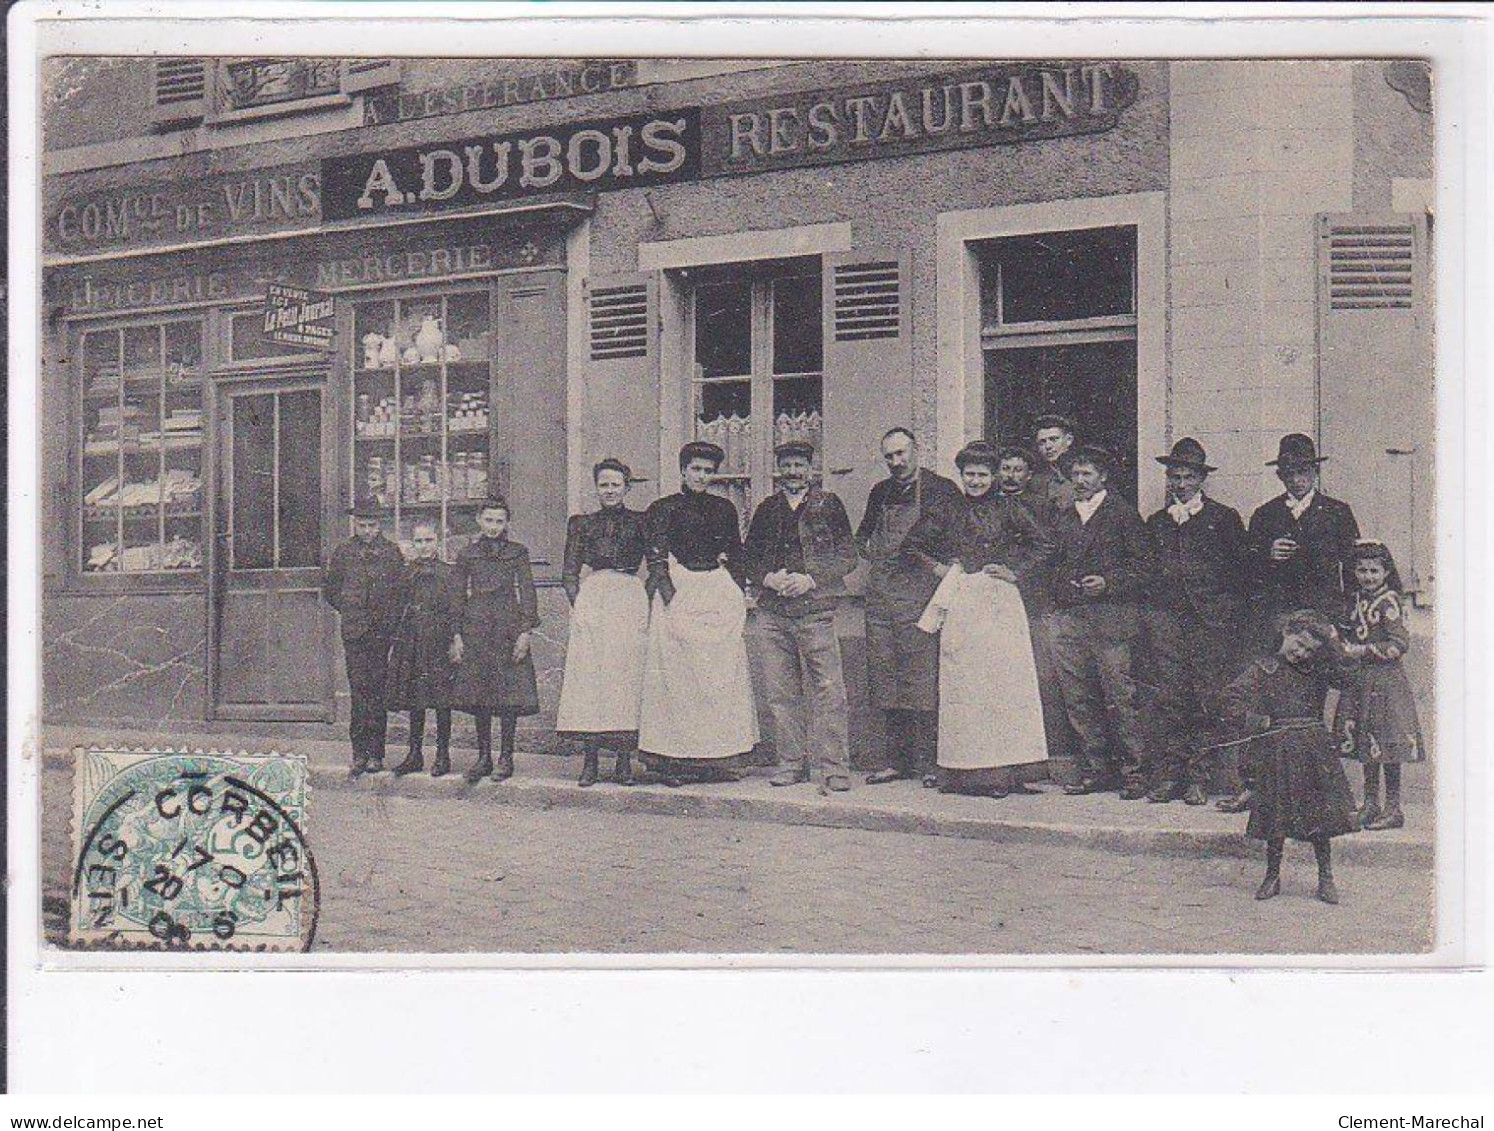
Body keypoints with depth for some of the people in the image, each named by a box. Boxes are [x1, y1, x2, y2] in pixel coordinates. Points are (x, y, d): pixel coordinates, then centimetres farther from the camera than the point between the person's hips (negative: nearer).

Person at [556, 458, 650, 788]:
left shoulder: (639, 522, 11)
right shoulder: (582, 524, 14)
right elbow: (569, 573, 11)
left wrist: (646, 610, -3)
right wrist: (578, 608, -3)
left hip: (631, 601, -1)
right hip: (592, 601, 1)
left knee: (627, 678, -4)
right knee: (588, 678, -5)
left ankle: (624, 761, 0)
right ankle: (589, 762, -3)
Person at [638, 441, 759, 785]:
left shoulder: (724, 508, 15)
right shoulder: (663, 509, 4)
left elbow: (736, 556, 16)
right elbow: (656, 559, -2)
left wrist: (738, 598, 4)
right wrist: (671, 599, -14)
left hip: (720, 594, 3)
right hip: (677, 593, -3)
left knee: (722, 676, -1)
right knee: (676, 676, -7)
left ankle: (718, 759, 3)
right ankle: (674, 760, -7)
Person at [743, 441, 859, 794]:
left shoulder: (829, 504, 6)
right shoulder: (767, 509, 16)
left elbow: (847, 557, 2)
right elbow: (749, 558, 18)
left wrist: (810, 579, -10)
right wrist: (769, 578, -3)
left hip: (815, 609, -4)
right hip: (772, 612, 4)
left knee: (827, 691, -9)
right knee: (780, 693, 4)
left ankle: (834, 768, -7)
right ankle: (792, 763, 13)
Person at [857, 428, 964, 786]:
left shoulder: (942, 490, 0)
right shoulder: (880, 493, 17)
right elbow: (862, 537, 28)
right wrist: (874, 554, 10)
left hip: (921, 593, -6)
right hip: (881, 595, 6)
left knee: (923, 678, -8)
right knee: (886, 680, 6)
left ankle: (929, 761, -3)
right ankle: (896, 760, 12)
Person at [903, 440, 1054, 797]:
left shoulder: (1007, 509, 7)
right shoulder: (947, 512, 10)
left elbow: (1044, 545, 8)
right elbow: (913, 546, 18)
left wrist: (1017, 573, 0)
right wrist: (937, 568, 6)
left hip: (1000, 601, -1)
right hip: (960, 603, 1)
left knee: (1003, 677, -5)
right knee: (961, 683, -3)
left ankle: (1000, 770, -2)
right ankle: (963, 771, -1)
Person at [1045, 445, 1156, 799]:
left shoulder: (1123, 513, 3)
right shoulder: (1062, 517, 18)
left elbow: (1144, 567, 0)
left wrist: (1108, 583, -12)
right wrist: (1057, 593, 11)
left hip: (1111, 618, -6)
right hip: (1070, 620, 6)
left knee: (1119, 696, -8)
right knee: (1078, 699, 4)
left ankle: (1133, 771, -3)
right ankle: (1095, 769, 12)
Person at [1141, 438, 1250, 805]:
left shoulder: (1224, 518, 12)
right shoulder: (1156, 522, 21)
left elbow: (1239, 568, 7)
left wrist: (1229, 612, -1)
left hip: (1211, 619, -2)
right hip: (1166, 616, 2)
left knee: (1208, 699, -6)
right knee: (1167, 697, -4)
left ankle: (1199, 778, -2)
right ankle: (1169, 774, 0)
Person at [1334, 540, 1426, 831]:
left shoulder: (1389, 602, -11)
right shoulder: (1356, 601, 11)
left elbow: (1400, 643, -16)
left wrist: (1365, 650, -16)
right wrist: (1344, 646, 2)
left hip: (1385, 680, -7)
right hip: (1358, 682, 7)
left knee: (1388, 744, -4)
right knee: (1366, 746, 12)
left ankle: (1393, 807, 3)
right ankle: (1370, 804, 20)